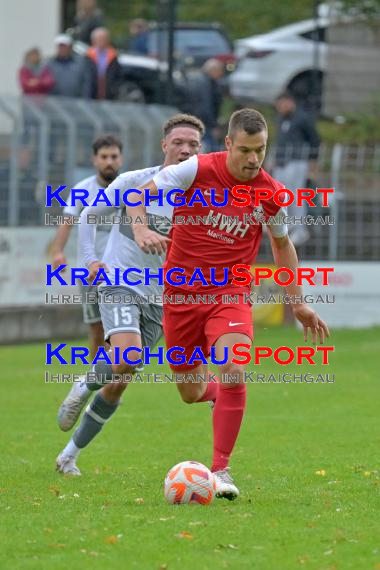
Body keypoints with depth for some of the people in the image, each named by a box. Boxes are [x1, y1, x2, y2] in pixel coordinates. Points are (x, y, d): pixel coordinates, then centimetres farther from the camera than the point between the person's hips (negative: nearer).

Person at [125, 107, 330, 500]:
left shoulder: (271, 193, -3)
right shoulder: (197, 170, -11)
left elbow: (282, 244, 15)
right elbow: (140, 195, -4)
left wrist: (298, 304, 16)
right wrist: (141, 229, -25)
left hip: (231, 295, 0)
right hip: (182, 291, 0)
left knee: (233, 372, -24)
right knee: (191, 393, 6)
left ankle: (220, 471, -14)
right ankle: (218, 393, 46)